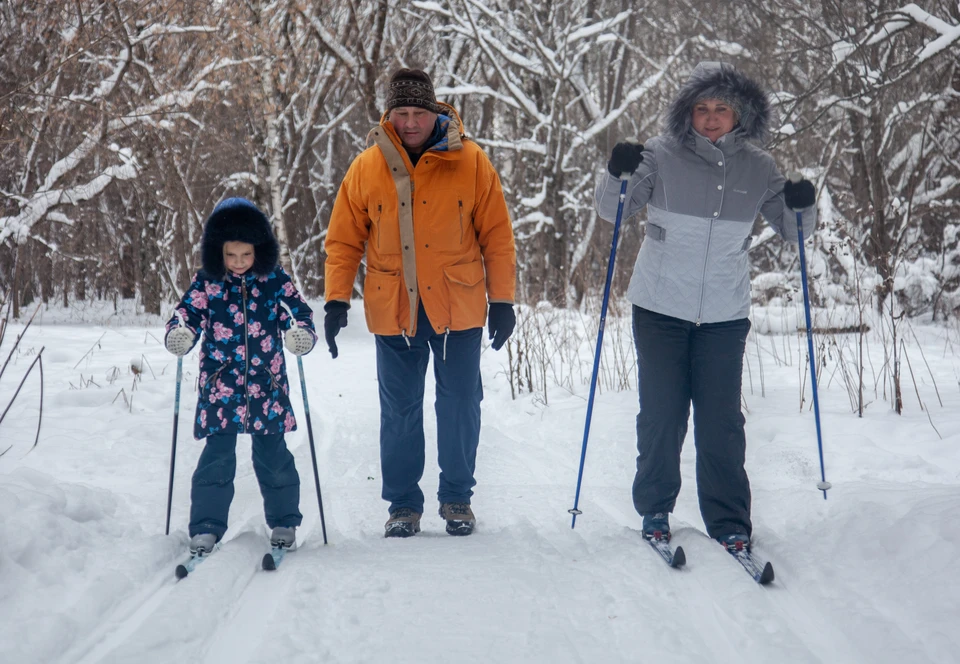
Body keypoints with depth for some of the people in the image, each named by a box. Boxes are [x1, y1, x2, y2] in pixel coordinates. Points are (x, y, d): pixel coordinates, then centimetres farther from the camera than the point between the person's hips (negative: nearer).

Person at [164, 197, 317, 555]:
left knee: (273, 456, 6)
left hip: (267, 386, 1)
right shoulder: (206, 282, 0)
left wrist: (301, 334, -22)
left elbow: (299, 310, 0)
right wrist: (179, 334, -24)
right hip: (220, 387, 0)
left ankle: (284, 523, 22)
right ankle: (206, 528, 4)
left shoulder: (274, 278, 1)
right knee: (217, 458, -4)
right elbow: (187, 314, -1)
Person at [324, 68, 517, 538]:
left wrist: (502, 300, -2)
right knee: (399, 411, 8)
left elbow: (497, 235, 0)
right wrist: (336, 301, -2)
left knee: (460, 405, 8)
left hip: (457, 308, -1)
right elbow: (343, 240, 5)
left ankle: (457, 498, 24)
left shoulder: (470, 162, -3)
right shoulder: (366, 168, -1)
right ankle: (403, 503, 21)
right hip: (393, 310, 1)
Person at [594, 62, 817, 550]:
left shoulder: (757, 167, 1)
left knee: (721, 422, 1)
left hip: (725, 316, 1)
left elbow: (792, 232, 10)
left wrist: (802, 207, -12)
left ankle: (729, 523, 12)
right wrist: (618, 175, -22)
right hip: (660, 309, -1)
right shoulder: (662, 156, -6)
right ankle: (654, 510, 23)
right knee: (661, 416, 5)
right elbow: (612, 212, -3)